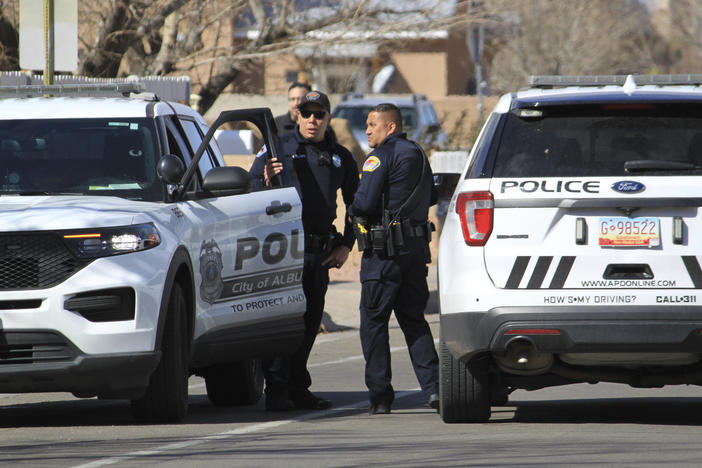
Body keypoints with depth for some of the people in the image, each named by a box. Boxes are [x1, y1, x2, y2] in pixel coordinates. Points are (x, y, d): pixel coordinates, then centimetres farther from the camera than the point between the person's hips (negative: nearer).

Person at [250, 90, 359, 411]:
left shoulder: (340, 158, 15)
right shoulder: (279, 148, 2)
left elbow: (355, 204, 25)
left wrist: (346, 245, 14)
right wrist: (266, 181, -22)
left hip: (321, 251, 5)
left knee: (310, 320, 8)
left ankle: (298, 389, 15)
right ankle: (277, 390, -12)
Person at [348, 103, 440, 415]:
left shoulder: (381, 156, -11)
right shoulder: (417, 155, 16)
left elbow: (364, 203, -18)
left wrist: (353, 211, 3)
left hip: (384, 250, -8)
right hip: (417, 247, 8)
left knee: (373, 322, 0)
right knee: (413, 319, 13)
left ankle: (380, 396, -3)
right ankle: (432, 386, -1)